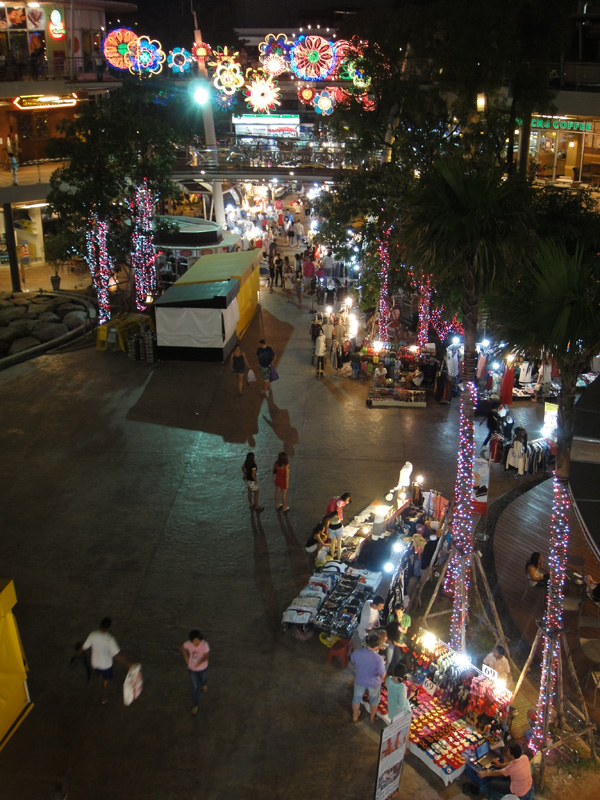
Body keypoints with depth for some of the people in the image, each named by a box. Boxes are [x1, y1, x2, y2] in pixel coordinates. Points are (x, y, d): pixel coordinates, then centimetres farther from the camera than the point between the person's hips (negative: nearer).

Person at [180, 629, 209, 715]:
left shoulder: (204, 644, -33)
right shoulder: (188, 643, -27)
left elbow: (206, 657, -29)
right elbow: (183, 647, -4)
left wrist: (201, 662, -49)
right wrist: (186, 657, -2)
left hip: (203, 667, 0)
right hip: (192, 669, 0)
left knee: (202, 677, 32)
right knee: (195, 686, 10)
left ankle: (203, 684, 69)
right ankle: (195, 705, 32)